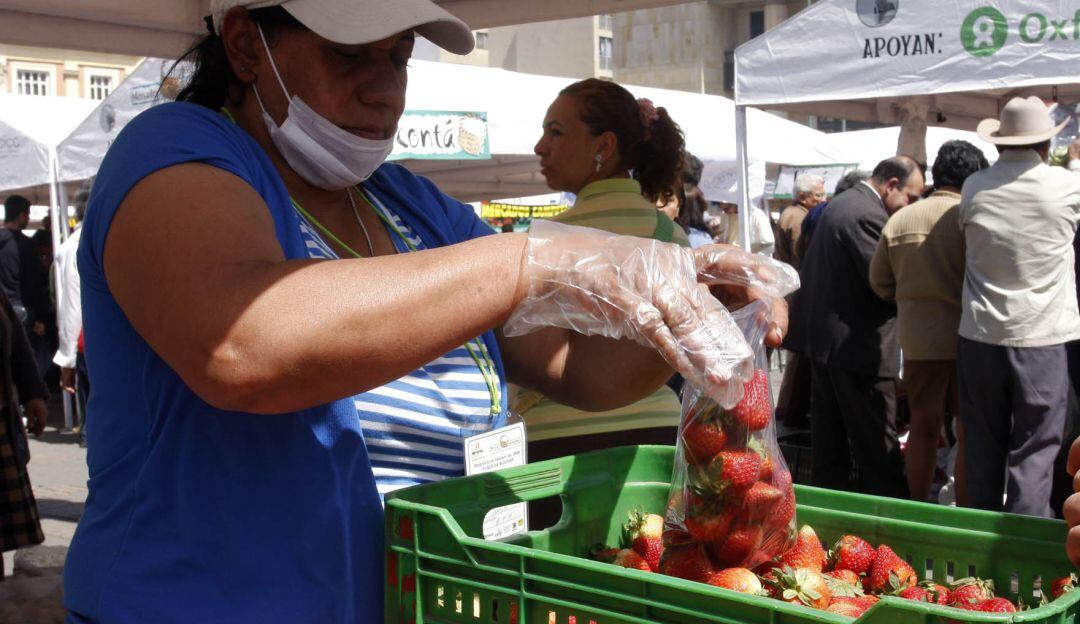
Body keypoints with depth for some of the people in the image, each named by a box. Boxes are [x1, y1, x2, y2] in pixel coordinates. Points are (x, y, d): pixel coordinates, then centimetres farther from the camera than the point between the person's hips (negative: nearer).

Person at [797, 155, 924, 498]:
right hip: (858, 346, -10)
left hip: (822, 340, 10)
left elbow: (809, 273, 16)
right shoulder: (868, 215, -19)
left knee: (829, 441, 15)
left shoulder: (840, 203, 13)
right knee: (877, 445, -2)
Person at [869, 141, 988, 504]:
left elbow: (880, 283, 7)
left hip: (917, 337, 4)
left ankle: (919, 511, 23)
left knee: (923, 427, 14)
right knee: (970, 433, 6)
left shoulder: (899, 220, 0)